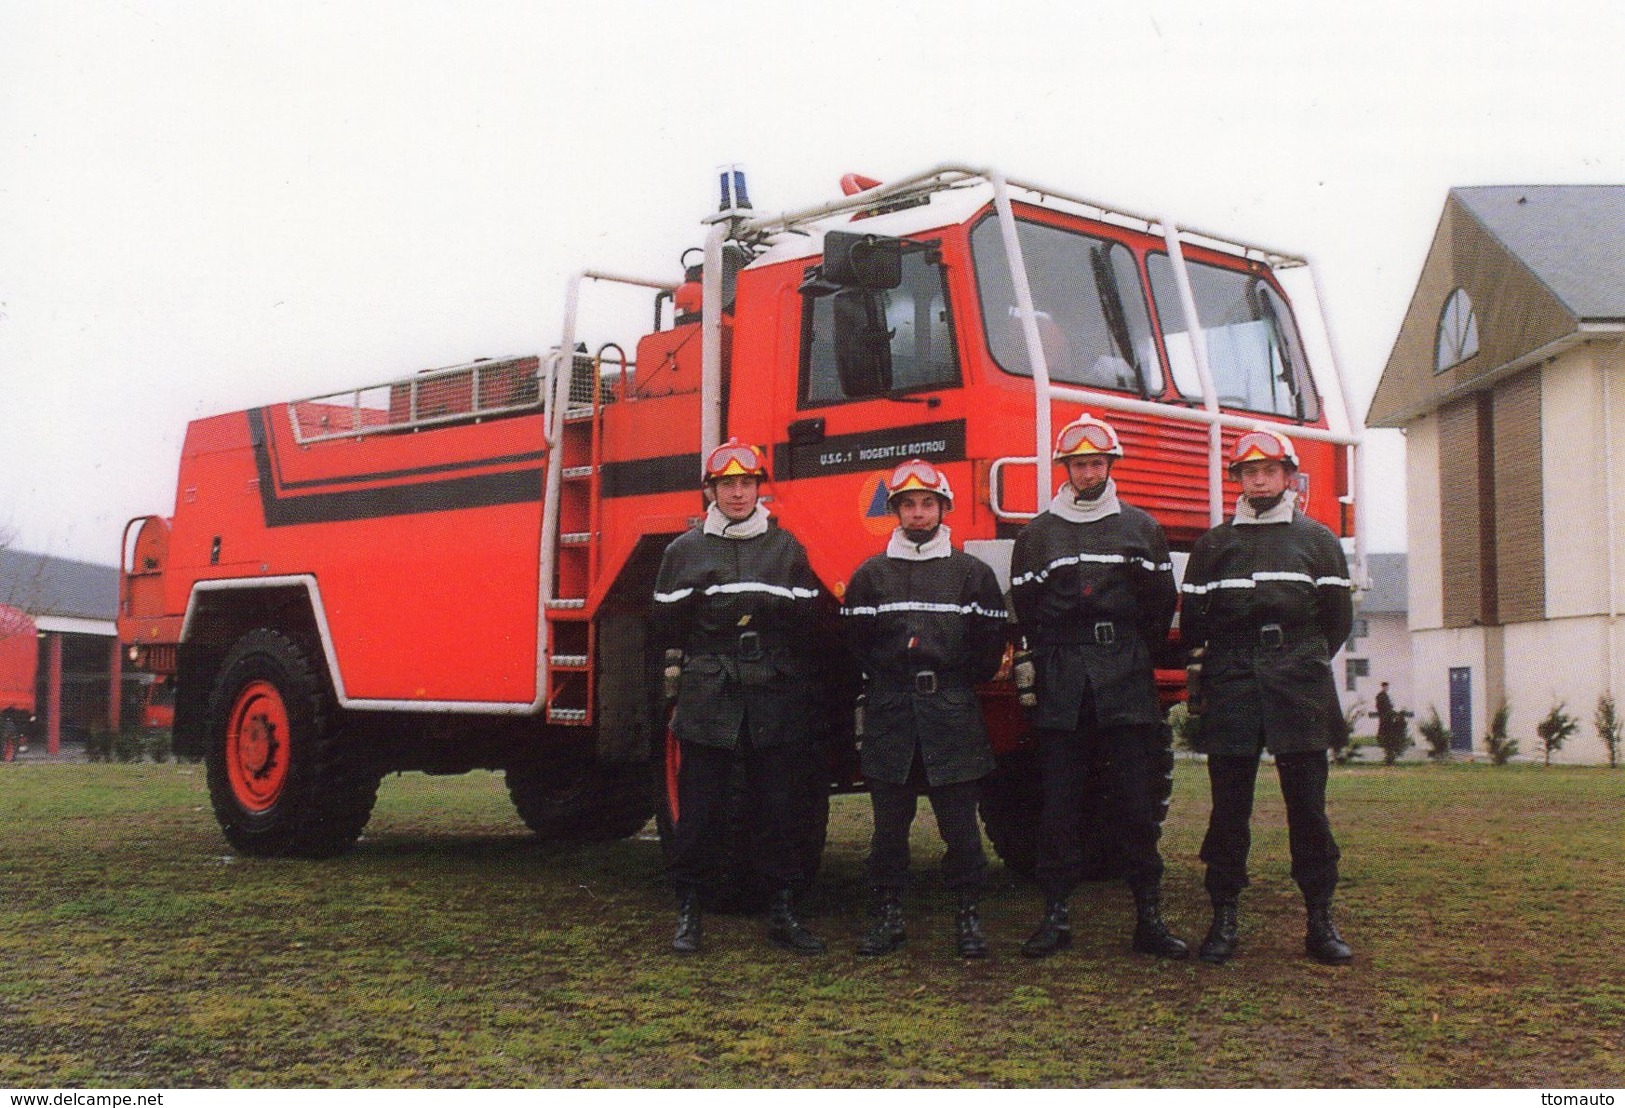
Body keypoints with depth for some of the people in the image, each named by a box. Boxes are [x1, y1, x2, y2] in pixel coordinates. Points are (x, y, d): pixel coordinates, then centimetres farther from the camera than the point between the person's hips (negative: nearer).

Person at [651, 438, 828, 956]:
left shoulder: (786, 547, 13)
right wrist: (703, 602, -13)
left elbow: (809, 616, 5)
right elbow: (666, 624, 4)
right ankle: (688, 911, 12)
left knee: (782, 807, 3)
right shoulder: (685, 550, 10)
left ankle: (783, 911, 14)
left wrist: (767, 606, -12)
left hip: (776, 699, 1)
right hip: (707, 697, -1)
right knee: (699, 809, 1)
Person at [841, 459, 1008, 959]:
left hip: (953, 715, -1)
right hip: (889, 716, 1)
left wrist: (954, 686, 4)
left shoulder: (973, 573, 8)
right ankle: (888, 914, 14)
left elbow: (990, 646, 7)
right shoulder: (871, 574, 10)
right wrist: (890, 681, 3)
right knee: (890, 820, 5)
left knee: (959, 820, 0)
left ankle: (968, 916, 10)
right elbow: (855, 642, 7)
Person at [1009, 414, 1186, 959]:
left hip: (1127, 680, 0)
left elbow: (1164, 603, 11)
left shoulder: (1141, 528, 12)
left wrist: (1135, 656, 6)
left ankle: (1150, 918, 4)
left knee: (1136, 798, -1)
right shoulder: (1037, 534, 11)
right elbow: (1024, 608, 10)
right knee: (1059, 797, 0)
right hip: (1062, 684, 0)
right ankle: (1056, 916, 6)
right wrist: (1051, 662, 3)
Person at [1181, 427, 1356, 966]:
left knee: (1307, 804, -1)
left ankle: (1320, 922, 6)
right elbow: (1193, 622, 12)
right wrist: (1228, 665, 9)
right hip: (1230, 692, 1)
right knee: (1229, 807, 1)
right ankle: (1224, 921, 6)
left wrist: (1302, 660, 11)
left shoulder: (1318, 540, 11)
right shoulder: (1212, 544, 13)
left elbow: (1337, 616, 12)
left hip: (1299, 689, -1)